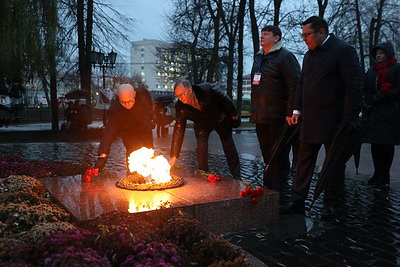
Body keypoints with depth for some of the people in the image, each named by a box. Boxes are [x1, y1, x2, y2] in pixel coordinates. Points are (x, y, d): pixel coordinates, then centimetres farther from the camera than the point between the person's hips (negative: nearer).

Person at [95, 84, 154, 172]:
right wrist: (102, 155, -45)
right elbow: (109, 130, -37)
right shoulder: (115, 108, -32)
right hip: (127, 131, -2)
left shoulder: (143, 94, -28)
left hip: (145, 127, 3)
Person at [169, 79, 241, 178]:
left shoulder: (207, 89, -37)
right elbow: (178, 131, -23)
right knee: (201, 147, -16)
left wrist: (234, 114, -6)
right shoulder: (180, 106, -27)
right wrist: (174, 156, -25)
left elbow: (225, 99, -18)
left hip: (220, 120, -1)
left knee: (229, 146, 10)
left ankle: (237, 177, 27)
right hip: (201, 125, 1)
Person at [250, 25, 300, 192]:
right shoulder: (259, 58, 20)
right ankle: (267, 186, 26)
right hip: (261, 117, 8)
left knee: (278, 156, -1)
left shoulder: (284, 56, -6)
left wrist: (290, 113, -19)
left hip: (277, 117, -8)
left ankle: (278, 190, 8)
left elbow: (294, 85, -14)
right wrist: (254, 110, 20)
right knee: (266, 155, 15)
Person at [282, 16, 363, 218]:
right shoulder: (309, 55, 15)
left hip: (333, 121, -7)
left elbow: (354, 87, -12)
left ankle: (331, 204, 19)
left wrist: (349, 119, -17)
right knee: (304, 160, 9)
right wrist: (297, 110, 11)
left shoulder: (343, 51, -8)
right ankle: (297, 200, 17)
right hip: (310, 120, 7)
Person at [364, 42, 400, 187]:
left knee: (387, 145, -3)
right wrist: (375, 98, -5)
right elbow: (366, 92, 13)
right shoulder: (371, 71, 19)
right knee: (375, 144, 2)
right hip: (375, 114, 5)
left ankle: (384, 177, 3)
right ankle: (377, 174, 11)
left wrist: (383, 96, -14)